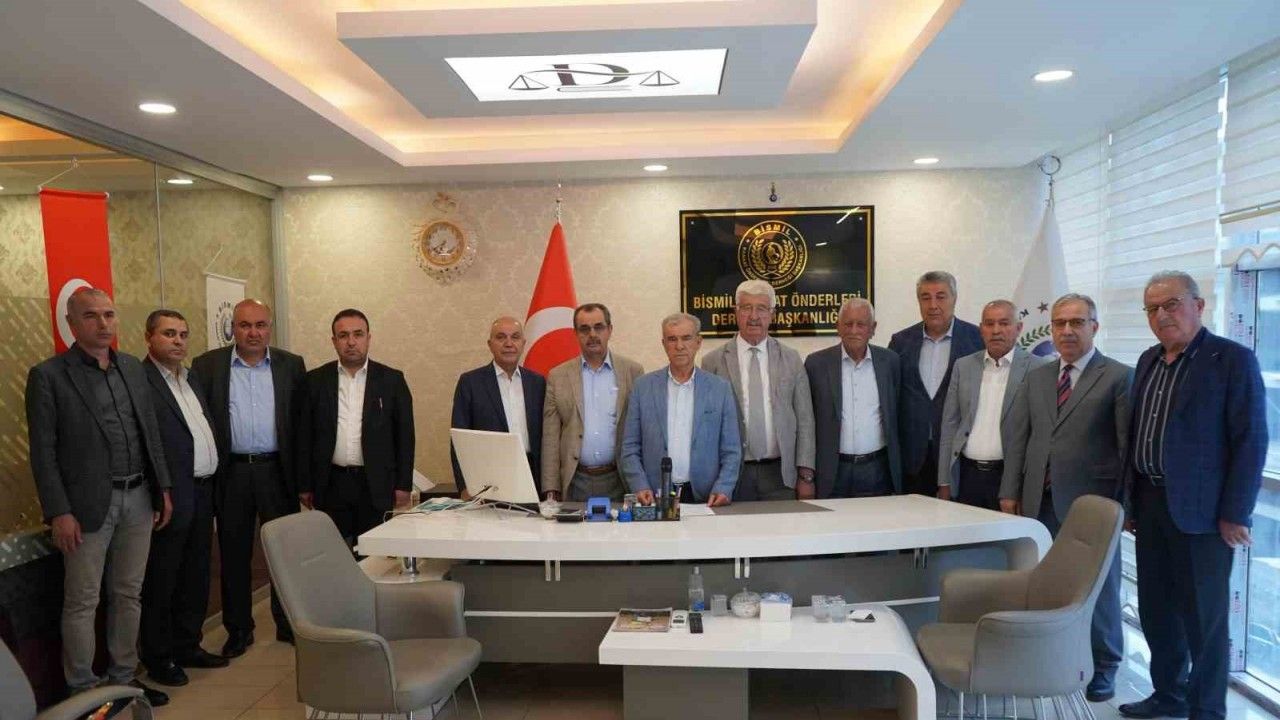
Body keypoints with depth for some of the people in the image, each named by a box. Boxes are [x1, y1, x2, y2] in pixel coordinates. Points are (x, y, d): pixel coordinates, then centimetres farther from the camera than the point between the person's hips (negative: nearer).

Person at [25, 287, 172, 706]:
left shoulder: (133, 368, 9)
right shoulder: (48, 376, -7)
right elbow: (43, 452, -8)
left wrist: (162, 488, 10)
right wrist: (58, 512, -12)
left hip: (138, 499, 5)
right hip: (88, 505, -5)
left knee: (128, 595, 14)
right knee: (82, 602, 5)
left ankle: (123, 679, 27)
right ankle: (83, 691, 19)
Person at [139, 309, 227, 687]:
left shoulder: (192, 380, 15)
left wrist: (211, 481, 11)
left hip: (202, 490, 8)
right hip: (171, 496, -8)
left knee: (195, 575, 16)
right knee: (162, 580, 6)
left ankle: (188, 646, 30)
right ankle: (158, 657, 20)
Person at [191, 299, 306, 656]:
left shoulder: (291, 365, 3)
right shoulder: (208, 365, 1)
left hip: (277, 470, 0)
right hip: (231, 472, 0)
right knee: (234, 554, 10)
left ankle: (289, 624, 23)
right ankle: (239, 629, 25)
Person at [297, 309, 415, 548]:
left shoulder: (392, 380, 2)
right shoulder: (315, 381, 5)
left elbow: (405, 434, 3)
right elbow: (304, 436, 8)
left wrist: (403, 485, -1)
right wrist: (304, 485, 5)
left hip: (376, 485, -1)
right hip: (331, 485, 1)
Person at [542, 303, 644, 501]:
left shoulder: (632, 372, 3)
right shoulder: (558, 376, 5)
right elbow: (550, 437, 4)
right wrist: (551, 488, -1)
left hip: (620, 482, 0)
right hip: (575, 481, 1)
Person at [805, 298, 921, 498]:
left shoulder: (890, 361, 5)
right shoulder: (817, 363, -1)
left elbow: (904, 412, 13)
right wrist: (807, 474, 1)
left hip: (878, 470, 2)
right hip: (833, 472, -1)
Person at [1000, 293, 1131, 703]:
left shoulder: (1119, 377, -2)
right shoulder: (1036, 378, 13)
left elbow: (1128, 445, -6)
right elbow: (1018, 437, 11)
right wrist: (1010, 491, 5)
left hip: (1092, 501, -4)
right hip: (1040, 500, 4)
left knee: (1097, 585, 8)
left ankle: (1102, 666, 25)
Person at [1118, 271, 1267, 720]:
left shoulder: (1233, 360, -9)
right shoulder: (1149, 361, 12)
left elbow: (1251, 441, -12)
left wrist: (1235, 514, -15)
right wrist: (1133, 497, 12)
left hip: (1202, 510, -7)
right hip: (1151, 504, 7)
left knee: (1203, 616, 5)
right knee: (1155, 608, 16)